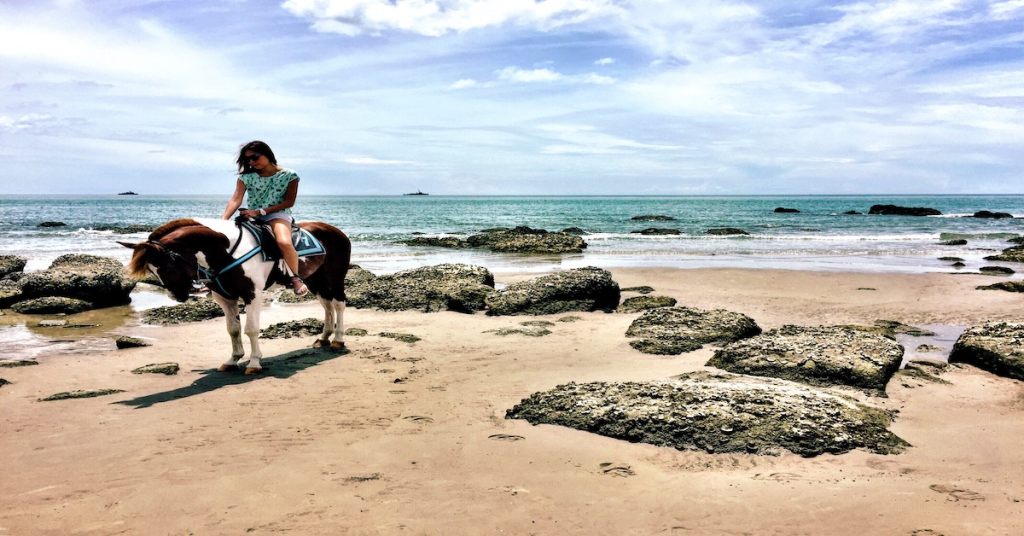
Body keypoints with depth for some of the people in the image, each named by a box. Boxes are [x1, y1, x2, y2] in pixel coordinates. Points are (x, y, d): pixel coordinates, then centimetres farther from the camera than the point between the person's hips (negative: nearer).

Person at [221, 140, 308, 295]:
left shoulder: (289, 176, -5)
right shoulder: (246, 176, 2)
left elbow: (289, 202, -8)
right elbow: (236, 200, -7)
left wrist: (261, 211, -17)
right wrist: (222, 221, -25)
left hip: (278, 214, -4)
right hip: (252, 216, 5)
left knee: (284, 242, -35)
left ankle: (296, 278, -16)